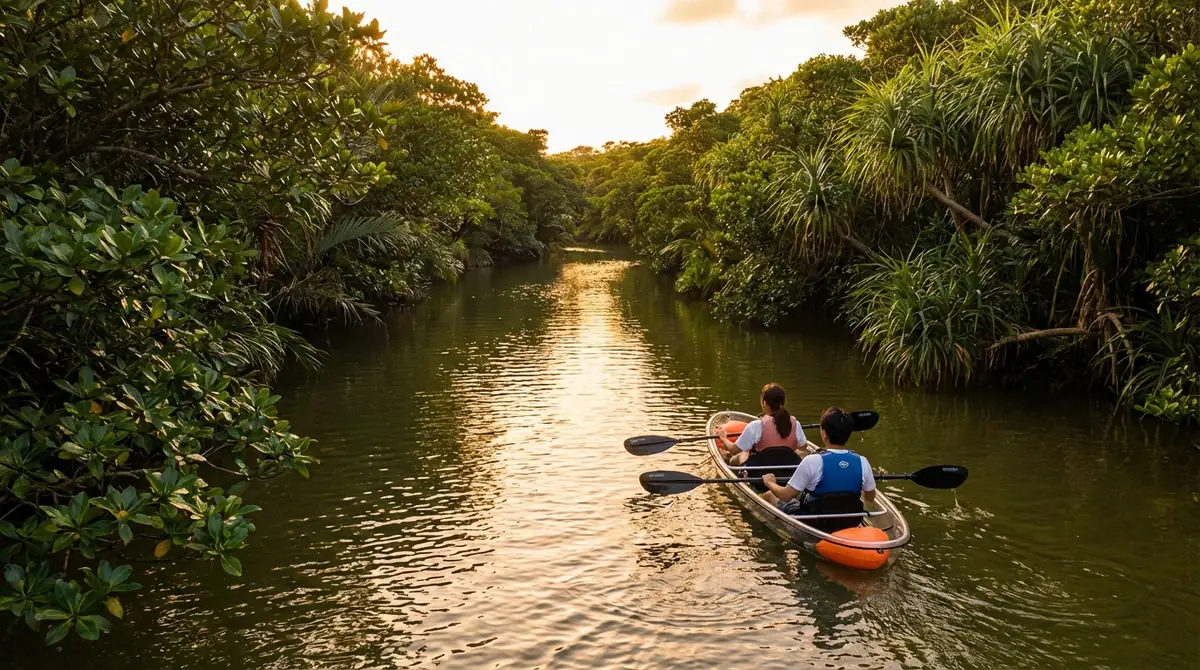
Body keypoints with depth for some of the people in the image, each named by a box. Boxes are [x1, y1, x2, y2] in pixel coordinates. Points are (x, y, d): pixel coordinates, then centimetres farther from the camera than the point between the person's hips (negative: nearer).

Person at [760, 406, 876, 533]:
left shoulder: (812, 461, -24)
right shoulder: (862, 462, -14)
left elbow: (786, 496, -17)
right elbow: (870, 498, 2)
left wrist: (770, 483, 4)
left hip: (815, 524, -4)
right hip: (850, 523, 4)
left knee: (768, 495, 18)